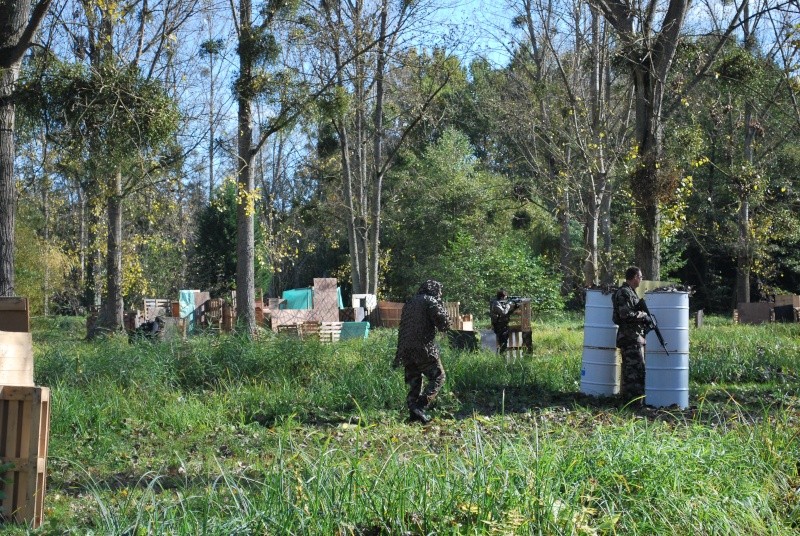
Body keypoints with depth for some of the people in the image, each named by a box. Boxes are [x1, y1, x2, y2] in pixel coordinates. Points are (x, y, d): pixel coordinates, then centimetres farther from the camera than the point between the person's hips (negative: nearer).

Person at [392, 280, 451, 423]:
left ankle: (413, 413, 5)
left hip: (406, 351, 7)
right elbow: (444, 325, -6)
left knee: (414, 382, 13)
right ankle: (420, 407, -11)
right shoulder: (431, 302, -3)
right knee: (438, 377, 2)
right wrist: (441, 308, 8)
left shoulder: (409, 303, 19)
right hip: (424, 349, -7)